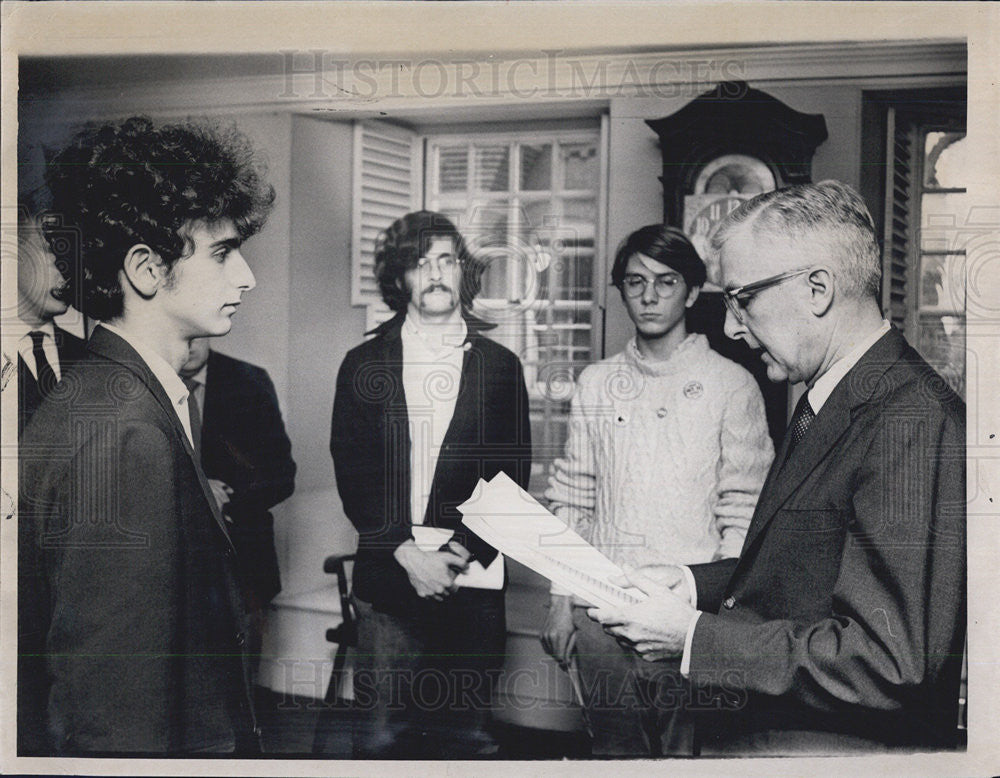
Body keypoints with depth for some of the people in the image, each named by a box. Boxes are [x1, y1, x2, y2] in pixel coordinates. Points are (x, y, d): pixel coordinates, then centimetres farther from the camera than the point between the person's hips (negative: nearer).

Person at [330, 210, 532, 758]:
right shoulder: (364, 364, 7)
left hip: (472, 582, 0)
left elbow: (513, 477, 3)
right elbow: (351, 472, 1)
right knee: (379, 738, 2)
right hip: (387, 580, 0)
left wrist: (463, 554, -10)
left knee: (465, 735, 7)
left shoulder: (500, 367, 7)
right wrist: (407, 553, -10)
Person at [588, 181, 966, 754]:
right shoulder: (831, 401, 11)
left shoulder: (917, 425, -21)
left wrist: (695, 637, -21)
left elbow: (891, 663, -25)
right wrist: (694, 583, 5)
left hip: (825, 745, -8)